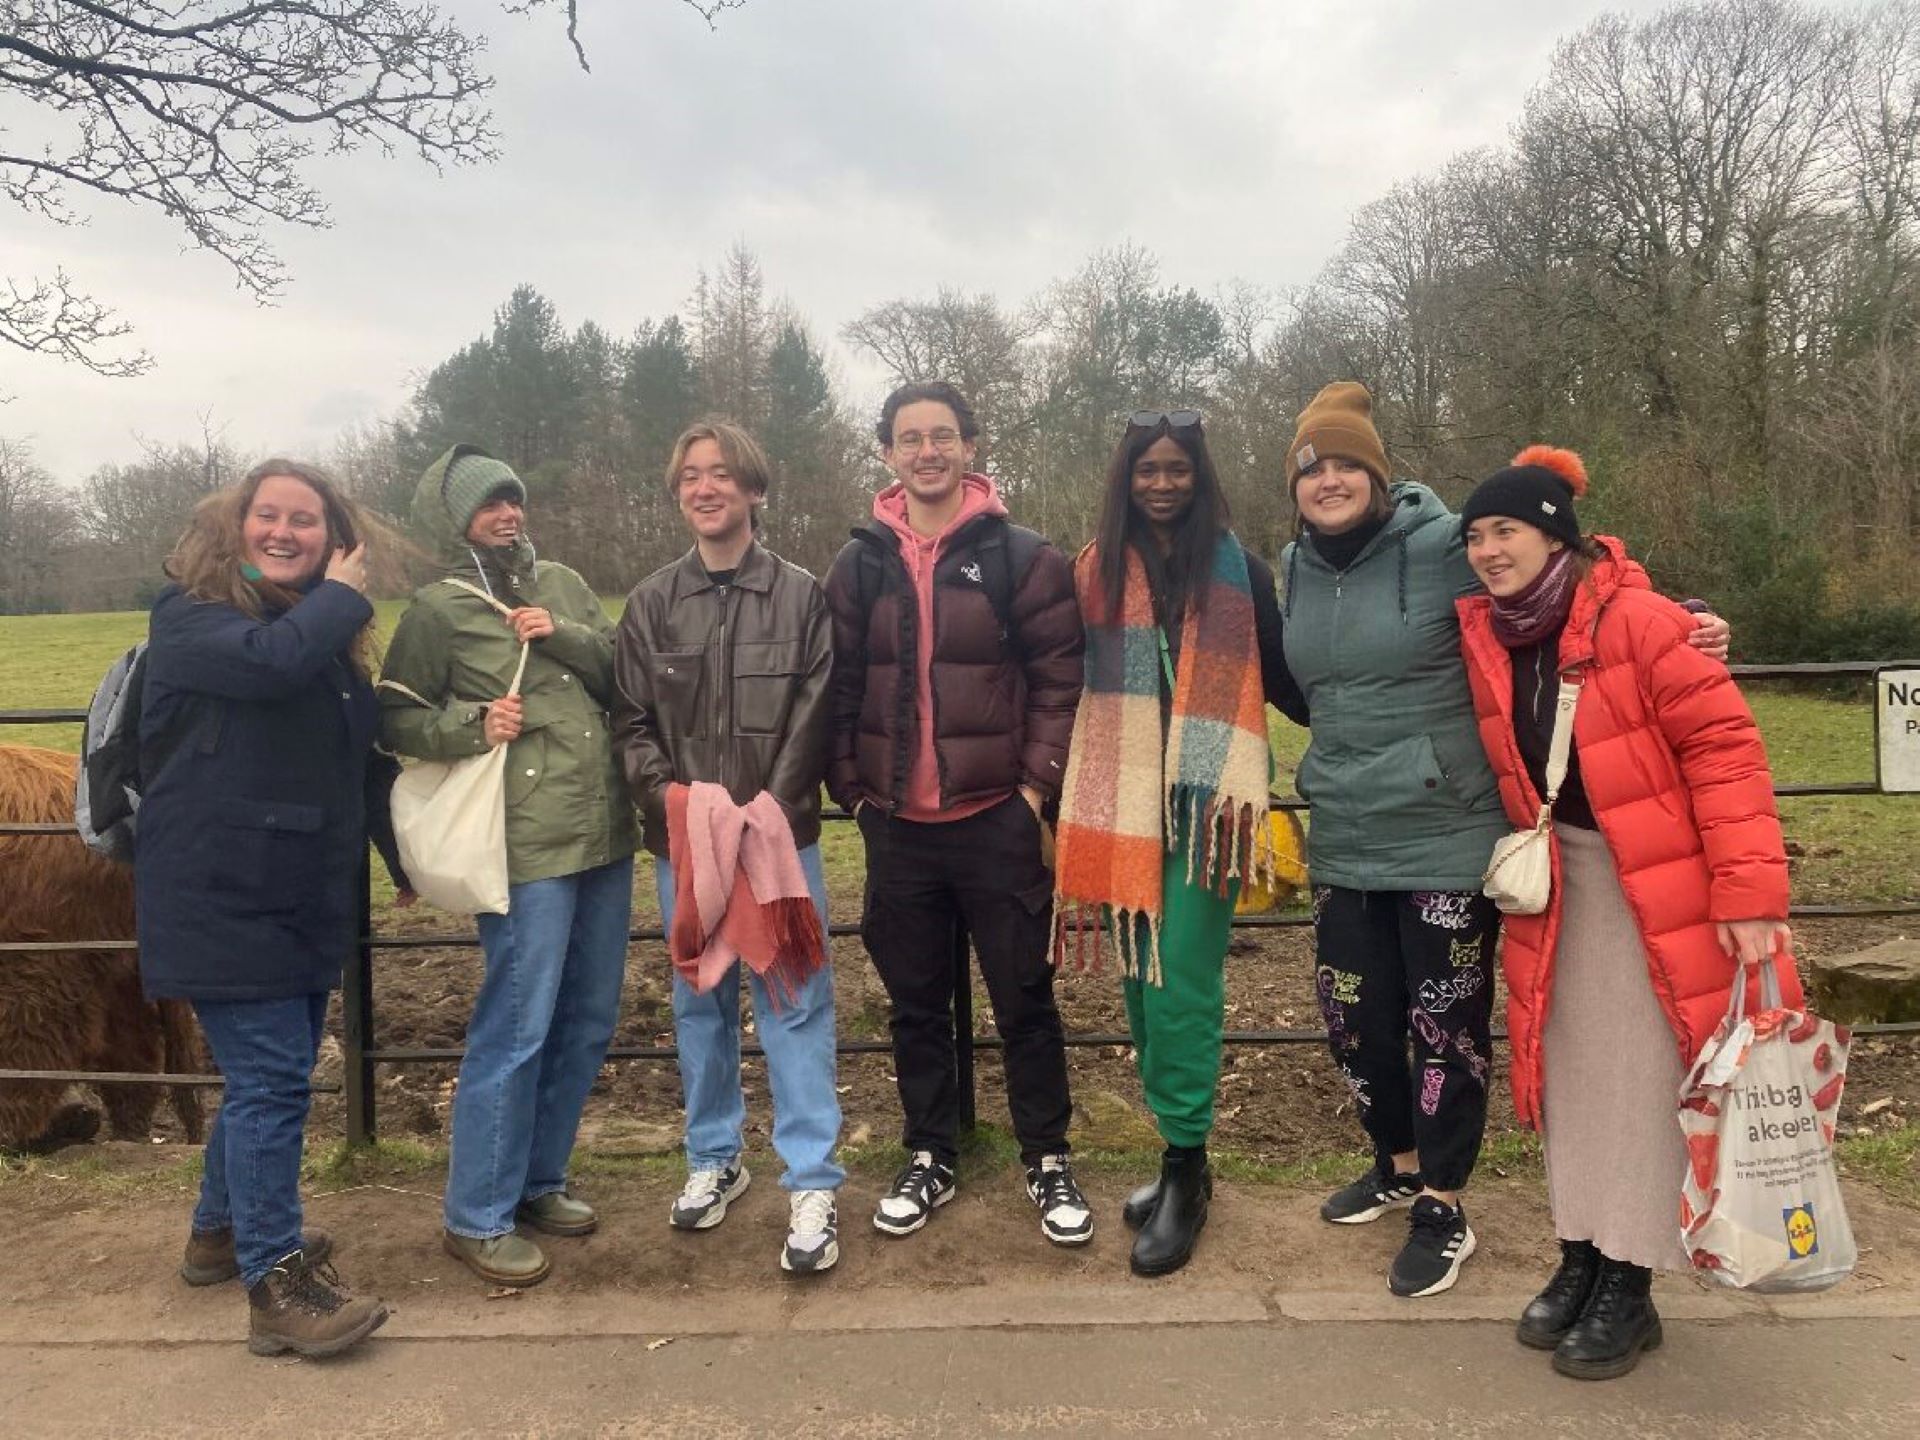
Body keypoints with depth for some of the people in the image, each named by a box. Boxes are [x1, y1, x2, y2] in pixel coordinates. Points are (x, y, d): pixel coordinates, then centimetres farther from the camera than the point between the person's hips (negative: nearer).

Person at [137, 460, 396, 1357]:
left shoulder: (330, 635, 13)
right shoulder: (189, 614, -8)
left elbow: (364, 758, 21)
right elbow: (269, 661, -31)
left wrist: (402, 851, 24)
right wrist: (344, 598, -15)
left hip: (307, 901, 8)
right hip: (220, 902, -8)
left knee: (272, 1073, 17)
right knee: (270, 1079, -9)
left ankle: (220, 1230, 37)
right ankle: (275, 1286, 1)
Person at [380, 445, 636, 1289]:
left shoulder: (560, 585, 13)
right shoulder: (438, 609, -2)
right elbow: (396, 718, 1)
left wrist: (569, 638, -6)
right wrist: (471, 725, -15)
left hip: (605, 834, 6)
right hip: (526, 846, -6)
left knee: (587, 1023, 13)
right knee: (517, 1031, -5)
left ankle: (538, 1180, 30)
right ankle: (475, 1218, 11)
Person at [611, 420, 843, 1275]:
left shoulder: (802, 596, -1)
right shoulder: (651, 602, 7)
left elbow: (814, 718, -5)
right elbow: (630, 722, 5)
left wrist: (769, 811, -15)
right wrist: (669, 796, -11)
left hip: (779, 837, -3)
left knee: (794, 1002, -2)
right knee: (698, 1002, 14)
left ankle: (812, 1185, 8)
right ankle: (714, 1158, 32)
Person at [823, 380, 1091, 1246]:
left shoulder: (1021, 557, -2)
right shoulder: (859, 566, 6)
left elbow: (1061, 680, -3)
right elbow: (839, 688, 9)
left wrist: (1039, 784, -9)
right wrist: (849, 783, 3)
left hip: (997, 818, -2)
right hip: (896, 824, 3)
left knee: (1024, 998, 7)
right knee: (915, 1004, 13)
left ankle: (1048, 1164, 24)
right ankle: (929, 1161, 30)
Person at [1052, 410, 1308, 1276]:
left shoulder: (1238, 570, 3)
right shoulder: (1096, 570, 9)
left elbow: (1279, 679, 7)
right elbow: (1076, 684, 10)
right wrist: (1075, 804, 5)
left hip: (1203, 803, -3)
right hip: (1123, 806, 3)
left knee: (1182, 986, -6)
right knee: (1142, 982, 9)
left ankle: (1185, 1171, 8)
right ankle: (1179, 1152, 24)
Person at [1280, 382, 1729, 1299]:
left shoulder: (1445, 546, -12)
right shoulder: (1297, 569, 6)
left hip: (1449, 837, -5)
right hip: (1343, 841, 6)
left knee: (1446, 1024, 7)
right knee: (1354, 1016, 14)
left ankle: (1443, 1207, 27)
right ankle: (1398, 1164, 40)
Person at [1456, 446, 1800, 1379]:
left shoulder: (1635, 620, -17)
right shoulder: (1482, 640, 1)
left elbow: (1724, 746, -17)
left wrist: (1747, 890, -21)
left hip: (1656, 885, -5)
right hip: (1557, 885, 6)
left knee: (1641, 1081, 1)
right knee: (1572, 1074, 12)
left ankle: (1630, 1290, 15)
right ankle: (1580, 1261, 26)